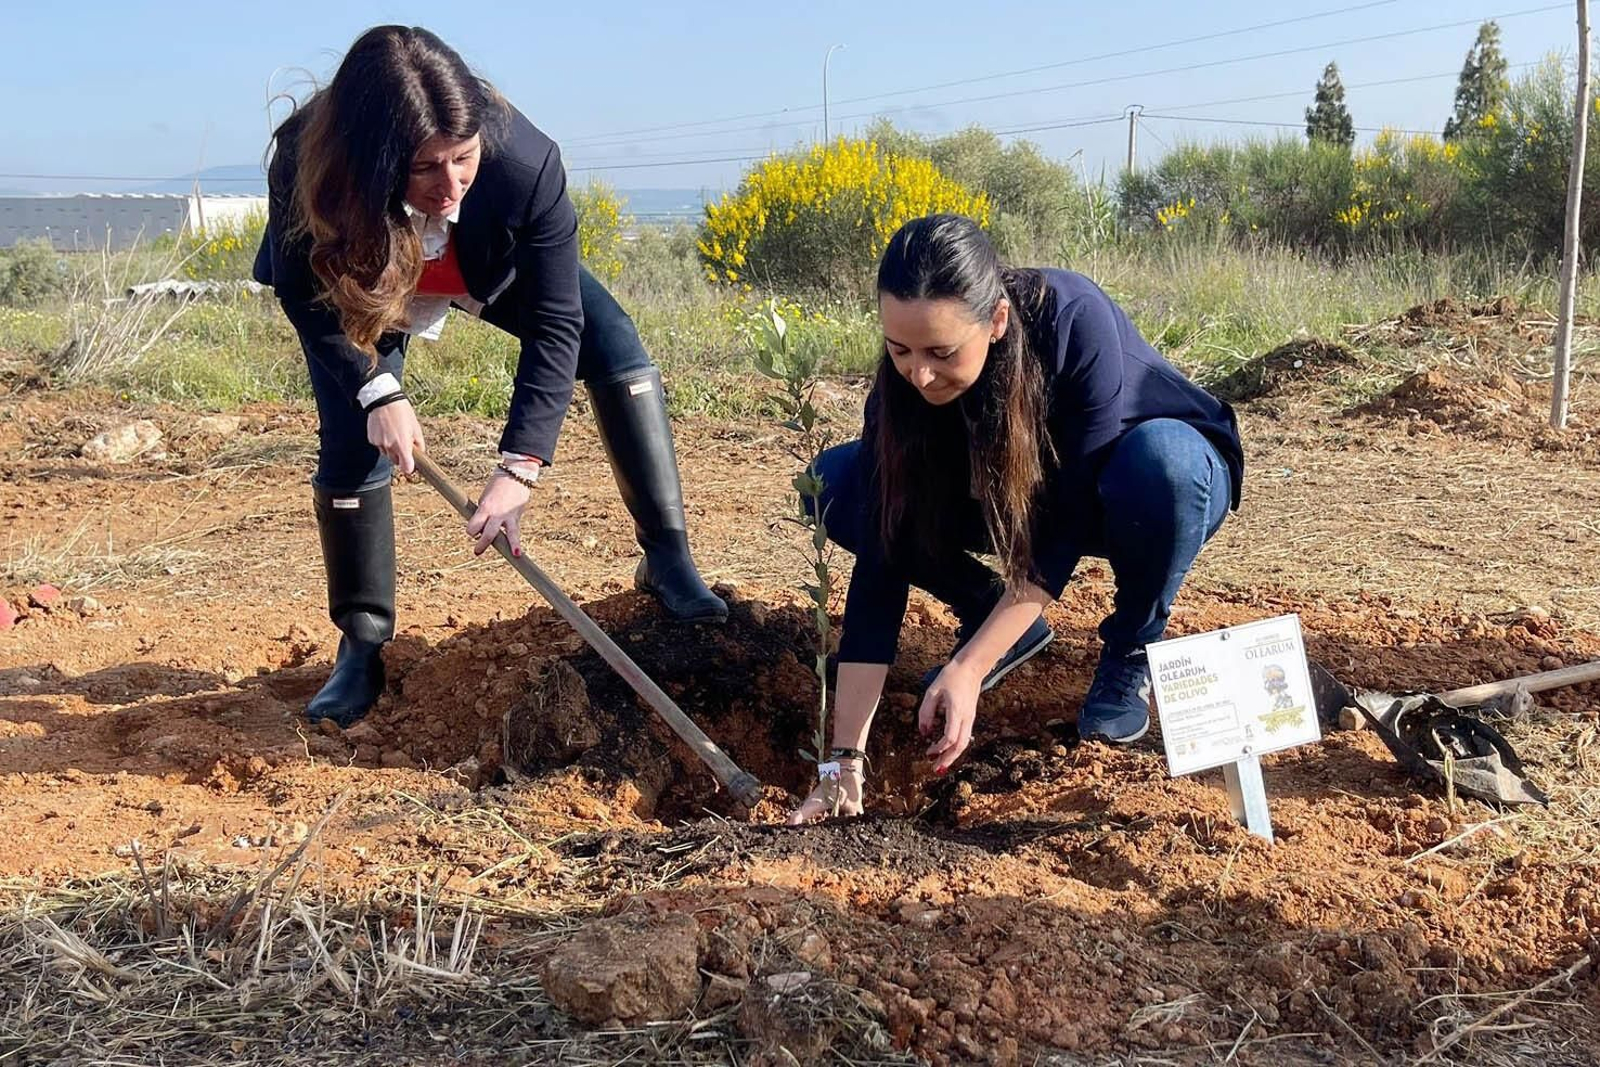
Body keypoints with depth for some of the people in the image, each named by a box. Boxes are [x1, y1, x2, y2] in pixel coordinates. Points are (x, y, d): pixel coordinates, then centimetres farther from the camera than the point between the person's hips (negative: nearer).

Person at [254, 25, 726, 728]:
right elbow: (304, 297, -20)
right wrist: (377, 392, -32)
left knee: (612, 344, -18)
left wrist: (520, 465, -44)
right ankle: (362, 644, 3)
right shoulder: (307, 167, -40)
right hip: (362, 282, 0)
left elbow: (555, 325, -35)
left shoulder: (526, 162, -42)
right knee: (353, 439, -15)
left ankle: (667, 560, -9)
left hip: (495, 269, 1)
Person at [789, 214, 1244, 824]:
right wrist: (845, 759, -32)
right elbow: (883, 562, -27)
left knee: (1158, 460, -41)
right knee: (837, 483, -17)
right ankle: (1009, 624, 2)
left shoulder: (1075, 320, -36)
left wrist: (970, 669, -39)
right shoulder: (902, 386, -25)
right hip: (1013, 502, 3)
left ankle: (1131, 649, -10)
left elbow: (1068, 523, -33)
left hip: (1168, 469, -3)